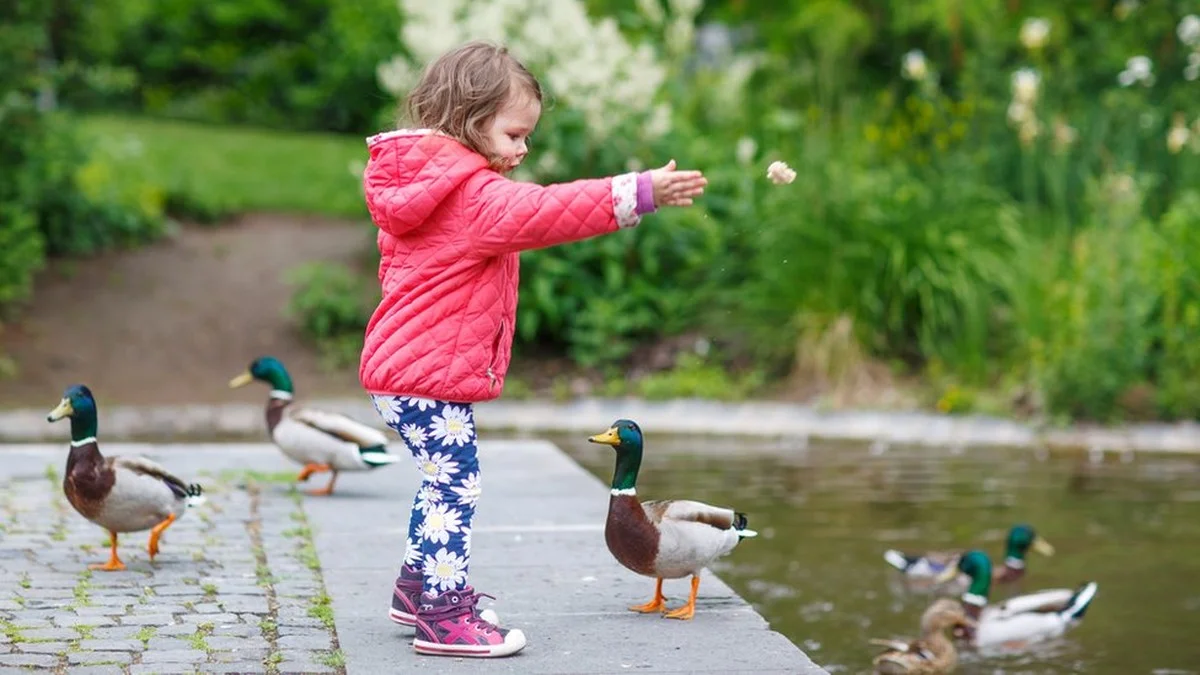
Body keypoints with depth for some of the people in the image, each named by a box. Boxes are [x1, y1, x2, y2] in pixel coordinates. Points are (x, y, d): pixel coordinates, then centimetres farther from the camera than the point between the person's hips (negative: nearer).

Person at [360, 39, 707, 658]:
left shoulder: (422, 185, 13)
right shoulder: (474, 195, -18)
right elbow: (541, 211, -30)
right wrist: (639, 194, -32)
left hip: (404, 364, 10)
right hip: (431, 372, -10)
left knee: (445, 480, 20)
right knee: (455, 484, -7)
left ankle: (418, 586, 32)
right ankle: (444, 618, -5)